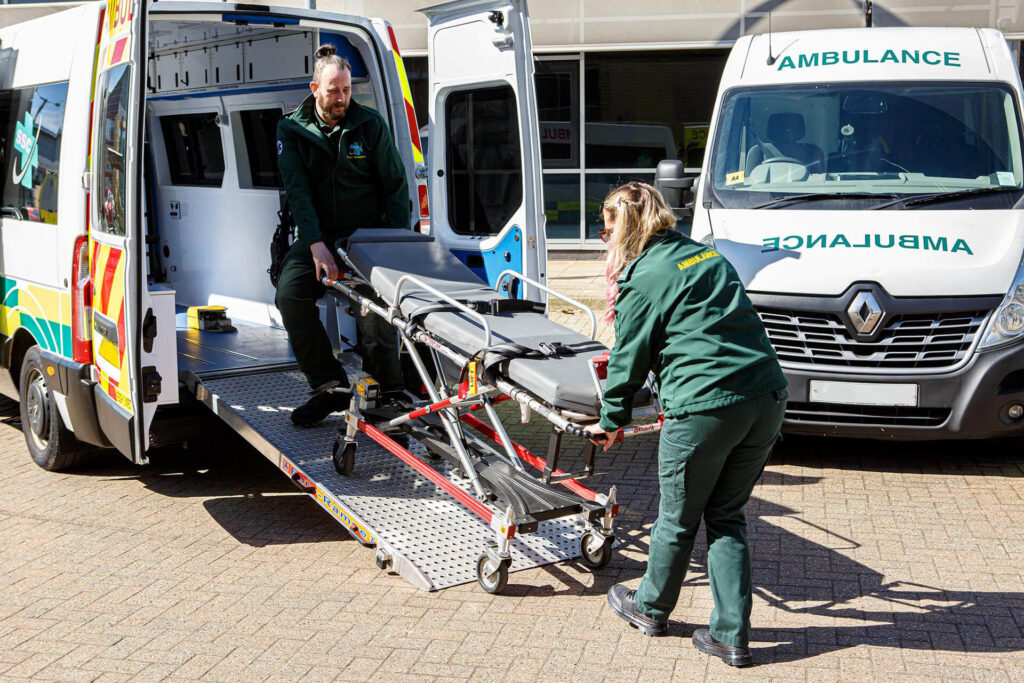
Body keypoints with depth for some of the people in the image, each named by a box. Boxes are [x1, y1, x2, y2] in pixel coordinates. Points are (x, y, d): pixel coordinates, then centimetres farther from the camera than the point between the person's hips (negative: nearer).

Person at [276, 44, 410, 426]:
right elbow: (297, 190, -8)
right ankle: (331, 387, -9)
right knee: (290, 294, -22)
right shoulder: (292, 129, 2)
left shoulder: (370, 125, 2)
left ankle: (387, 390, -7)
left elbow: (395, 186, 4)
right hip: (319, 237, 2)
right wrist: (316, 244, -22)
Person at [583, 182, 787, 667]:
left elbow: (630, 358, 3)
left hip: (705, 408, -7)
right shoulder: (708, 255, 18)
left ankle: (650, 609, 35)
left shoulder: (642, 277, -4)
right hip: (767, 399, 7)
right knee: (727, 517, 17)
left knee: (678, 520, 14)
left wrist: (611, 420, 18)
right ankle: (731, 636, 17)